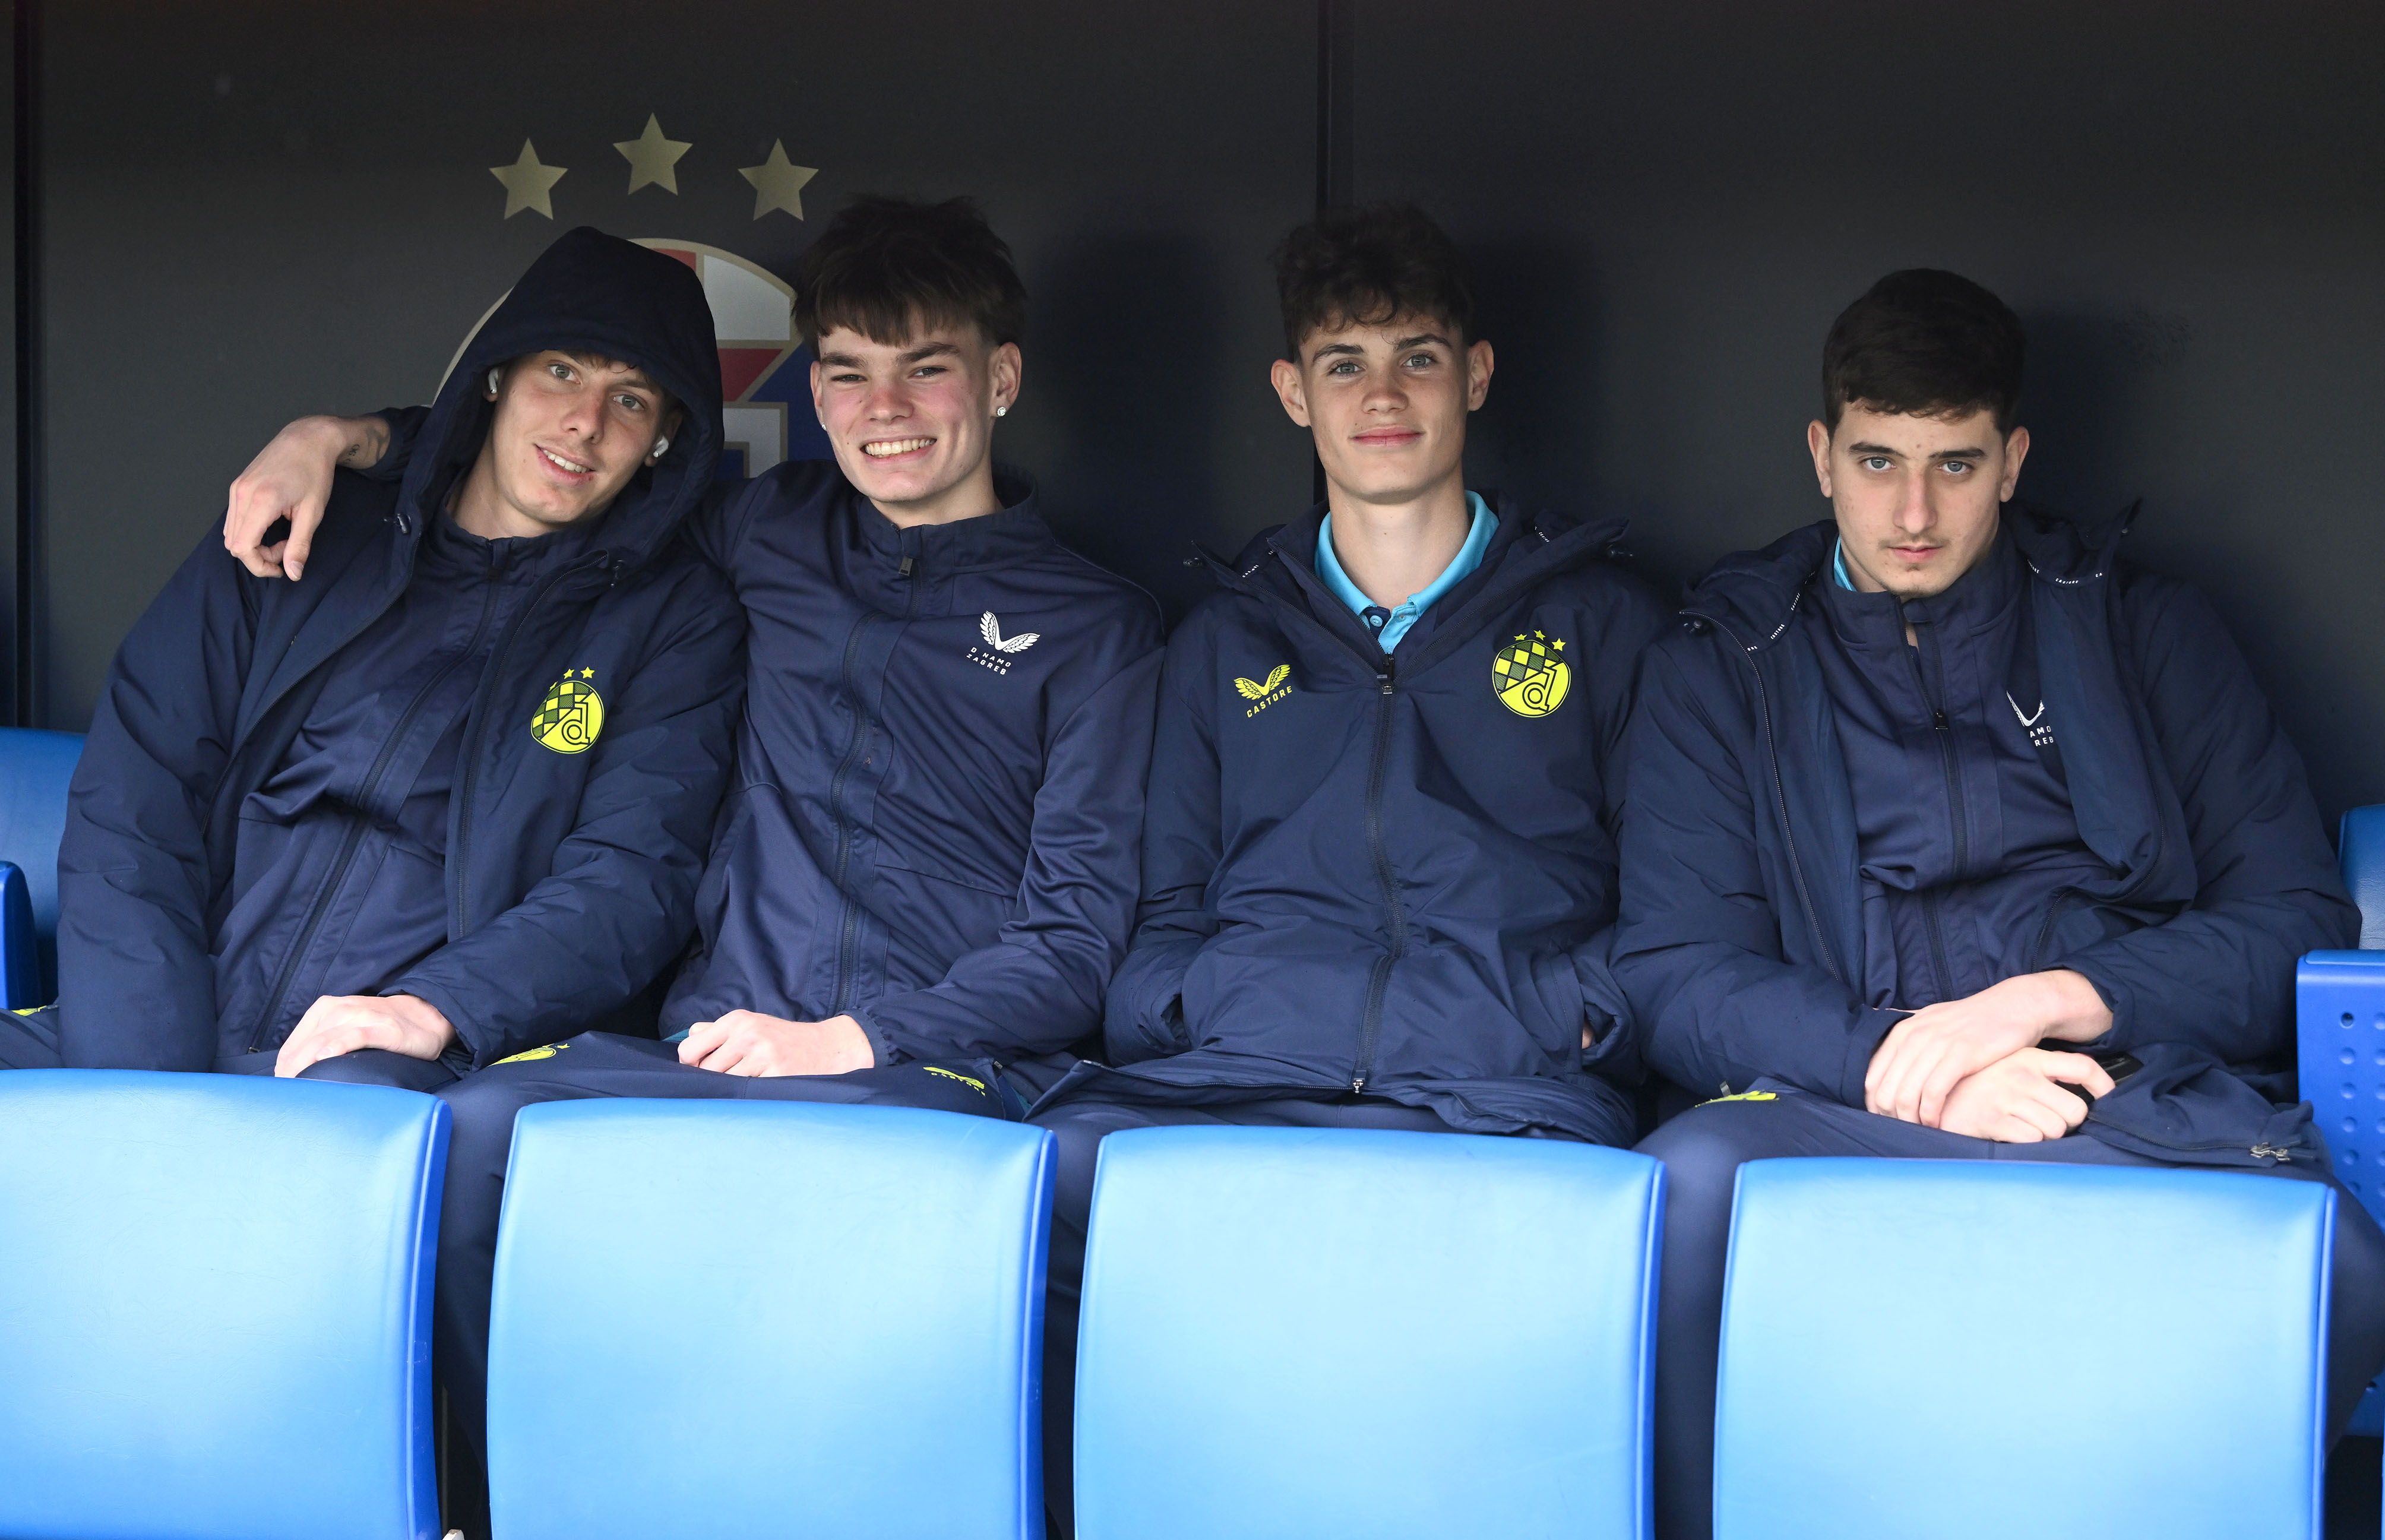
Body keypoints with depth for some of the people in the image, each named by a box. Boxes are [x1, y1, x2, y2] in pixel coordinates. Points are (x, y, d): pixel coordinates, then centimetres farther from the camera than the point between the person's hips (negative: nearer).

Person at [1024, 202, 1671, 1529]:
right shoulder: (1228, 641, 28)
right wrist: (1176, 1012, 3)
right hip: (1231, 1073, 2)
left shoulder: (1603, 623, 21)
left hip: (1503, 1102, -2)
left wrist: (1582, 1012, -3)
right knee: (1057, 1174, -33)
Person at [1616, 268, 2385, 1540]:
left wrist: (2054, 1000, -7)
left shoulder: (2143, 632, 19)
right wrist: (1892, 1059, -11)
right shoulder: (1719, 668, 18)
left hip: (2135, 1097, 1)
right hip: (1846, 1108, 0)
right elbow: (1674, 976, 7)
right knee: (1690, 1186, -37)